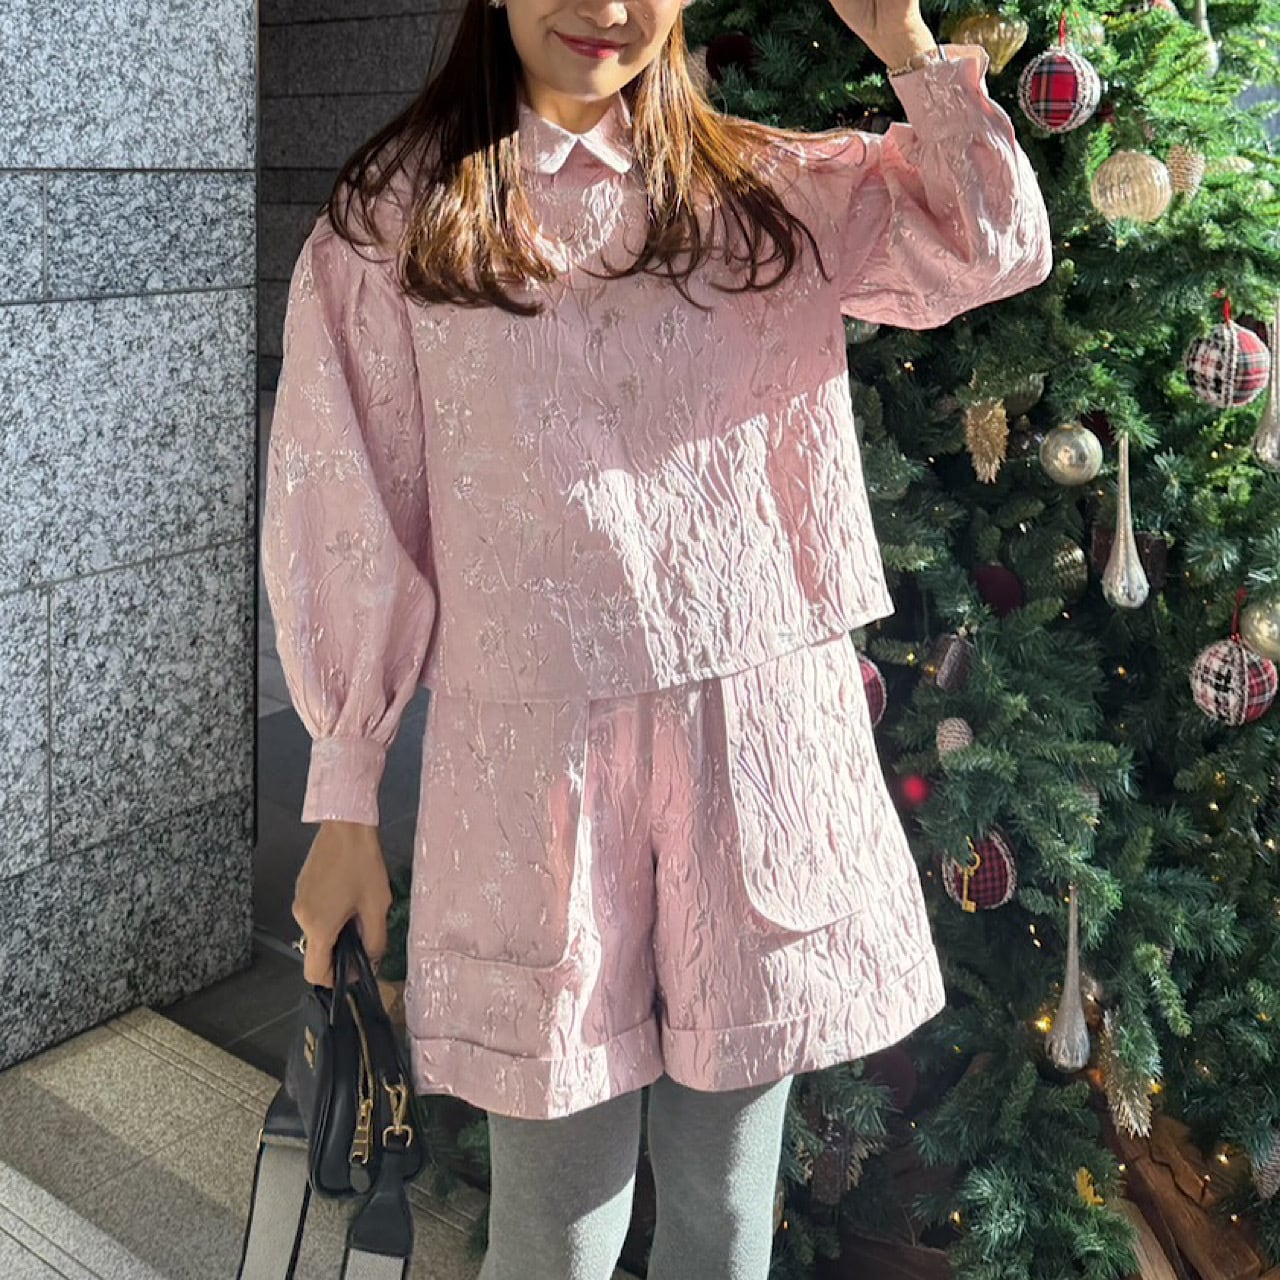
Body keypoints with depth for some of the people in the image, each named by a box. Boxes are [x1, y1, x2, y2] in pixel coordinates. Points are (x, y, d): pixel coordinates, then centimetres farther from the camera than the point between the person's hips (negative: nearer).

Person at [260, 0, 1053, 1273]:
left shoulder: (764, 192, 12)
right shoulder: (394, 217, 4)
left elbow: (996, 250, 7)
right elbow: (346, 519, 1)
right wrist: (344, 800, 0)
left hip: (761, 745, 3)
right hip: (535, 762, -2)